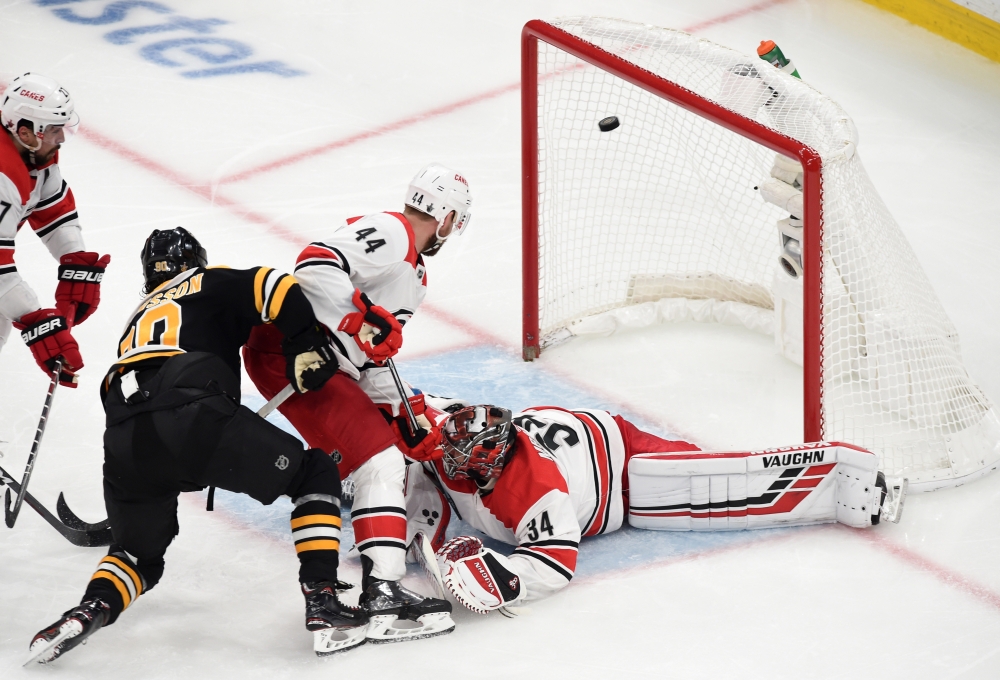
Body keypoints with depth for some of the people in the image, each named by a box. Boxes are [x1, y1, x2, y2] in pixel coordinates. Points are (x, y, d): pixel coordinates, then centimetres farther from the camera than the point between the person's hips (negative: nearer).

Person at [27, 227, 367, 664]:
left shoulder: (139, 317, 40)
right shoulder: (212, 285, 25)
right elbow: (276, 288, 6)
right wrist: (308, 348, 12)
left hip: (123, 442, 5)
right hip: (193, 415, -5)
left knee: (139, 553, 28)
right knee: (314, 475, 14)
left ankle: (92, 610, -2)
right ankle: (322, 604, 1)